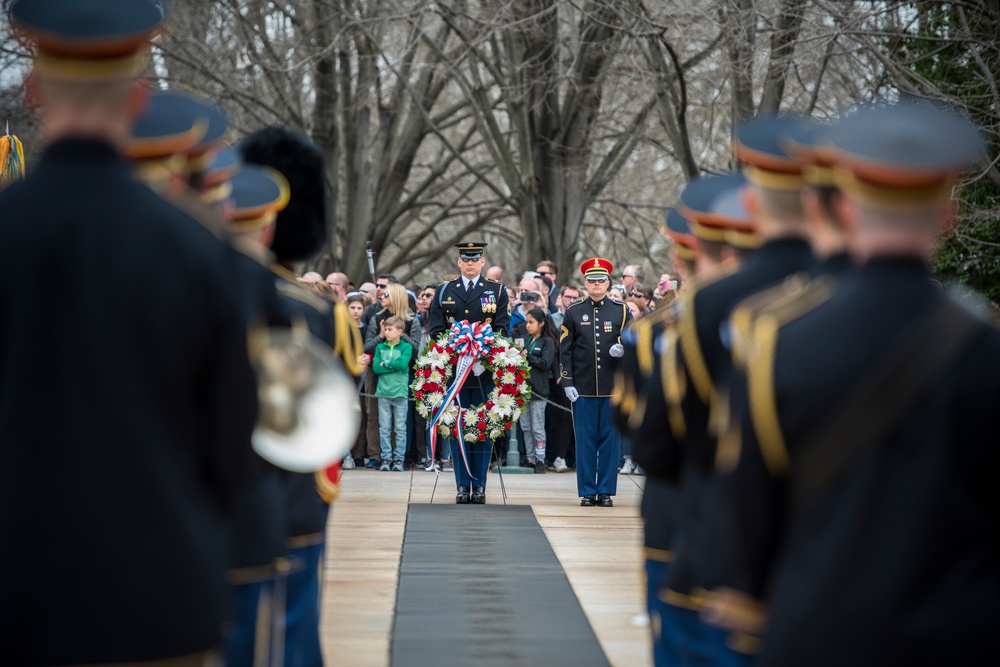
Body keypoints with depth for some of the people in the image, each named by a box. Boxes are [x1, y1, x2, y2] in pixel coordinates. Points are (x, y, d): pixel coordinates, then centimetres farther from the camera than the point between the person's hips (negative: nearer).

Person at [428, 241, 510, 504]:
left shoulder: (498, 291, 7)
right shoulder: (444, 292, 10)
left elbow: (502, 329, 0)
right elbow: (436, 330, 7)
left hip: (486, 370, -1)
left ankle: (479, 485, 6)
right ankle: (463, 485, 6)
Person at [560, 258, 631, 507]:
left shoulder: (621, 311, 7)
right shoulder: (574, 312, 6)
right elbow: (564, 349, 5)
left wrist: (622, 348, -15)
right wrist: (567, 383, -3)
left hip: (613, 387, 0)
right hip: (583, 388, 0)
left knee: (611, 439, 2)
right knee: (585, 439, 1)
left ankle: (606, 491, 8)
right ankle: (588, 491, 7)